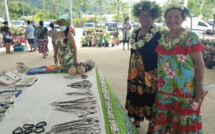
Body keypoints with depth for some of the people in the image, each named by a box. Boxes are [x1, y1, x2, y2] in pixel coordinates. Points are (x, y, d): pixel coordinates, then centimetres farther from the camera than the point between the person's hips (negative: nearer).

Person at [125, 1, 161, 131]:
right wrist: (130, 74, 16)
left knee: (148, 99, 3)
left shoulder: (156, 35, -11)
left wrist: (155, 80, -18)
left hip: (149, 75, -6)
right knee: (135, 96, 15)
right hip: (135, 74, 6)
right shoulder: (135, 33, 9)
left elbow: (158, 58, -14)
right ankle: (136, 120, 38)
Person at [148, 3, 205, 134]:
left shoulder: (191, 37, -9)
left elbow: (200, 63, -9)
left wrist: (200, 86, -12)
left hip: (185, 88, -5)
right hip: (164, 87, 5)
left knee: (184, 117, 6)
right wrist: (156, 80, 13)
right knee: (163, 116, 14)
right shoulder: (163, 36, 7)